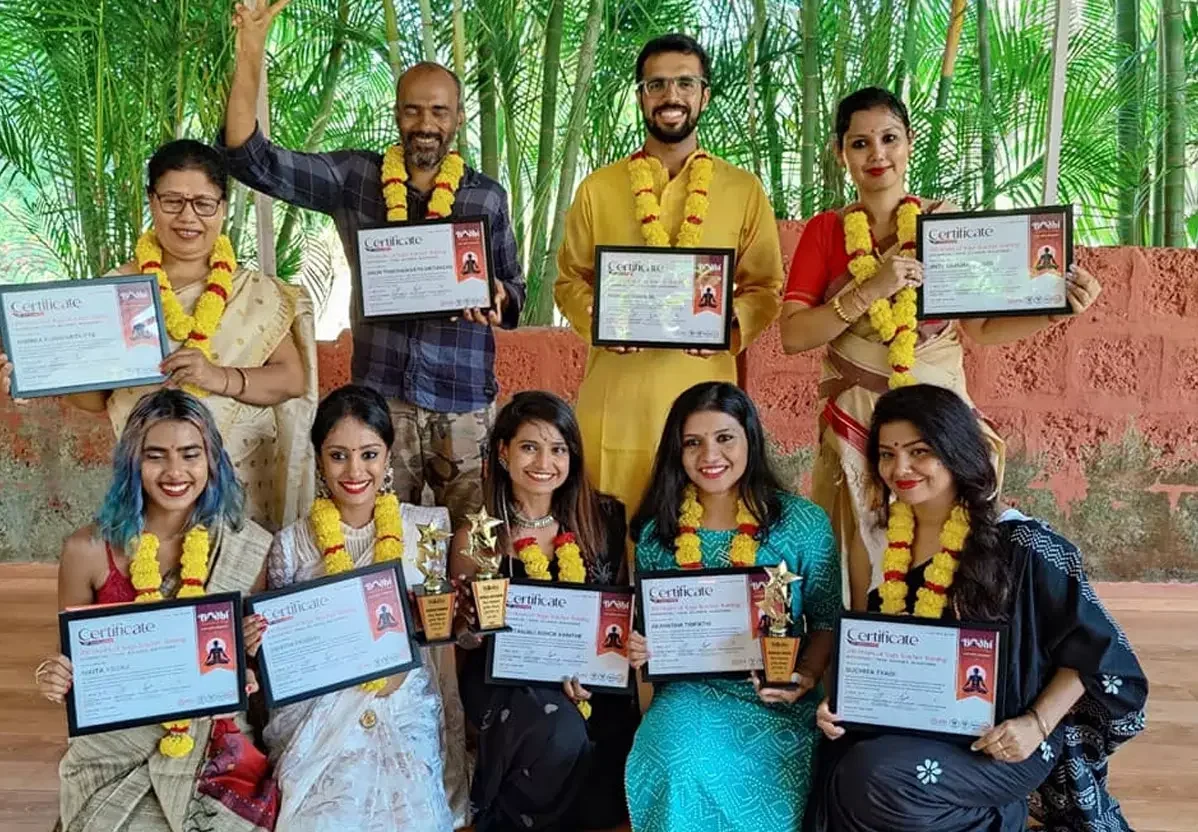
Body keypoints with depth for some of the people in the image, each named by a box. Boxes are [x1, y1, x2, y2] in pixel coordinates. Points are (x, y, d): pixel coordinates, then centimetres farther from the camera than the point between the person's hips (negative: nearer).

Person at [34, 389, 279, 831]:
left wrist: (253, 649, -14)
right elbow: (73, 658, 6)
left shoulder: (247, 547, -4)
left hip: (213, 745, 1)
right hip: (114, 748, -1)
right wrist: (57, 680, -16)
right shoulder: (88, 550, -7)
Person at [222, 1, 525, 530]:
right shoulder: (353, 177, 4)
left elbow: (514, 292, 12)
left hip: (465, 407, 0)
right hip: (379, 400, 0)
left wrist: (497, 296, -13)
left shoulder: (487, 196, 5)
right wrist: (251, 53, -12)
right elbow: (252, 160, -3)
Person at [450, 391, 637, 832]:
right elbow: (466, 638, 4)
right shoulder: (477, 535, -5)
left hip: (591, 676, 2)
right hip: (505, 674, -2)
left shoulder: (601, 519, 1)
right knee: (561, 735, -32)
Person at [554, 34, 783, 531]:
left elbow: (765, 287, 9)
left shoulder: (743, 189, 7)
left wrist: (729, 323, -12)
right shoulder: (597, 189, 8)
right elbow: (569, 280, 11)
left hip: (705, 390, 0)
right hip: (615, 394, 0)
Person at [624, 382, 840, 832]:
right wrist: (637, 648, -9)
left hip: (775, 699, -1)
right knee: (681, 763, -31)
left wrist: (805, 677, -15)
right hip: (686, 692, 1)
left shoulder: (803, 522, -1)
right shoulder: (657, 529, 4)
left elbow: (827, 623, 4)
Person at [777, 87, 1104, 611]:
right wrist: (870, 290, -20)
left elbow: (981, 329, 4)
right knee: (864, 573, 4)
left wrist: (1056, 311, -11)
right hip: (855, 426, 0)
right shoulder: (825, 231, 2)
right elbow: (793, 335, -9)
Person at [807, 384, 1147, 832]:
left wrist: (1037, 724, -19)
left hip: (1000, 739, -6)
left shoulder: (1020, 544, -16)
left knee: (879, 778, -27)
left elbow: (1093, 649, -11)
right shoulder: (898, 541, 3)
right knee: (833, 769, -18)